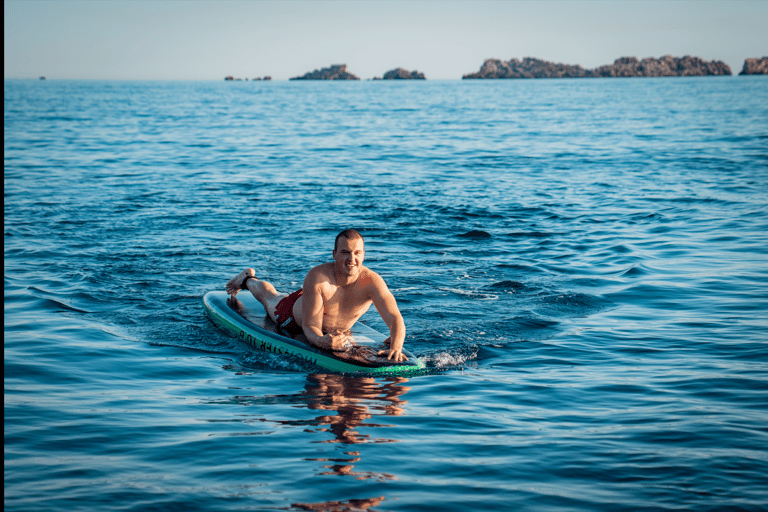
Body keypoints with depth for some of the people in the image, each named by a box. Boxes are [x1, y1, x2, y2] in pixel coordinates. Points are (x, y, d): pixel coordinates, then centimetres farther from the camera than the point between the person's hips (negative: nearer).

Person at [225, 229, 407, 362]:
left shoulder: (371, 281, -41)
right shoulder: (317, 277, -44)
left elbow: (395, 319, -48)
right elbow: (310, 326, -42)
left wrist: (396, 348, -67)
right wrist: (321, 341, -65)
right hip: (294, 314, -2)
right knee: (271, 297, 32)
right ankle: (248, 279, 63)